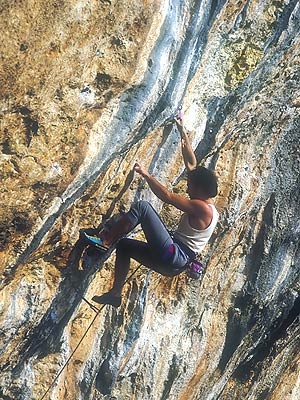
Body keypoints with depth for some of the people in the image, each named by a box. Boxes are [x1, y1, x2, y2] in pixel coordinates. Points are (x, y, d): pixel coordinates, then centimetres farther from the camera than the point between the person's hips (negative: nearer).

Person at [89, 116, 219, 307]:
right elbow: (192, 164, 17)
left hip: (173, 256, -10)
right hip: (173, 263, 10)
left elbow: (167, 196, -19)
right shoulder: (205, 203, 14)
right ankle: (116, 293, 18)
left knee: (142, 206, -16)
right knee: (124, 245, 18)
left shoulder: (202, 208, -12)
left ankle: (106, 240, -11)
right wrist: (183, 132, 19)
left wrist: (146, 175, -11)